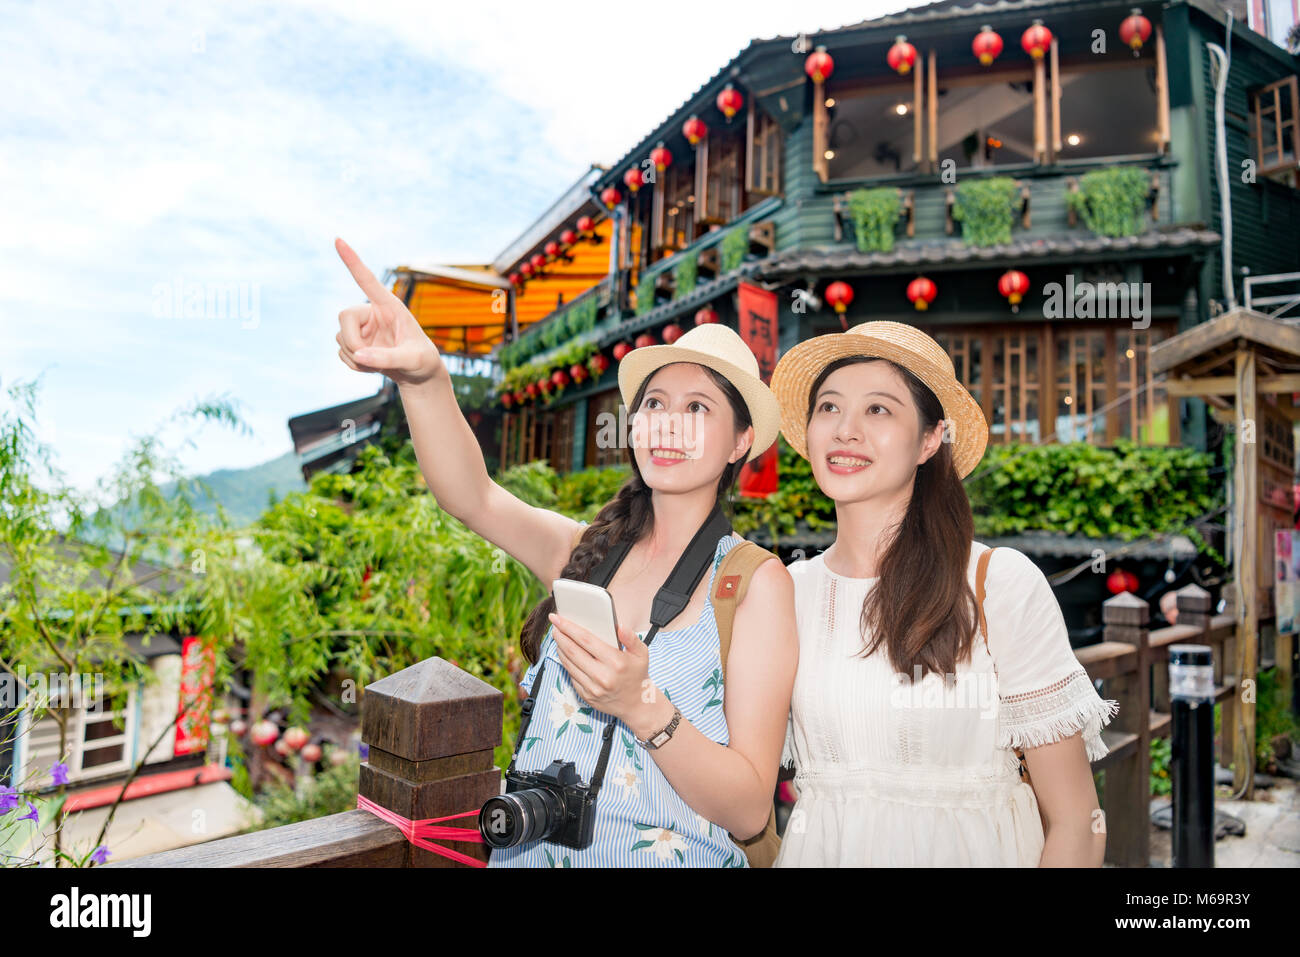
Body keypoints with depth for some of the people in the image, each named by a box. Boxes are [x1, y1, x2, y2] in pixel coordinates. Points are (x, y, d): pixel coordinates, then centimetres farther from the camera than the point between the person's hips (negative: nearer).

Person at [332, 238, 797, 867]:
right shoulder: (585, 551, -2)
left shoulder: (755, 580, -13)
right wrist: (424, 378, -34)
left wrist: (642, 706, -29)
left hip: (674, 856, -2)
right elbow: (471, 497, -19)